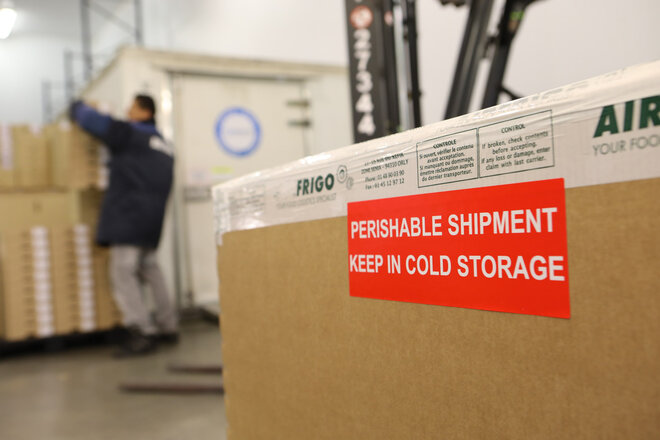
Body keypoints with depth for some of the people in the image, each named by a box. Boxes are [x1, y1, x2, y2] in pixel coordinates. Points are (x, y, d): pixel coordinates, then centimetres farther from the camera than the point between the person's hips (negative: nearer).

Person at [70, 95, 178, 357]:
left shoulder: (129, 134, -4)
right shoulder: (163, 144, 20)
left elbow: (91, 120, -5)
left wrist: (77, 108, 16)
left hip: (128, 215, -8)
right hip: (152, 219, 9)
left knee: (123, 272, -8)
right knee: (150, 271, 15)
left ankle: (143, 333, -12)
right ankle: (168, 327, 19)